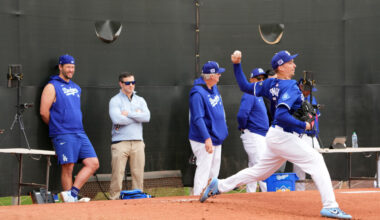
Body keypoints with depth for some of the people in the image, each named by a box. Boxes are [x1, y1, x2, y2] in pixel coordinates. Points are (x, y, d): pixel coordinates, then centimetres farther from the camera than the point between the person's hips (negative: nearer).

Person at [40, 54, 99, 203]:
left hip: (80, 133, 7)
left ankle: (72, 194, -2)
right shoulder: (52, 87, -2)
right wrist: (57, 127, 5)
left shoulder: (76, 88, 19)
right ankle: (69, 202, 2)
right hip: (63, 135, -7)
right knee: (68, 168, -6)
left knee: (93, 163, -3)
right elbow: (44, 112, -6)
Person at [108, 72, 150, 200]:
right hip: (120, 142, -4)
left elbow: (147, 117, -1)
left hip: (138, 142, 4)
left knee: (138, 174, 3)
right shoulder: (115, 101, 2)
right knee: (117, 175, -8)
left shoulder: (140, 100, 16)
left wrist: (128, 114, -8)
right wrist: (137, 115, -4)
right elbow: (117, 119, -16)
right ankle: (114, 199, -2)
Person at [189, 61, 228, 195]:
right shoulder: (198, 93, -20)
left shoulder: (214, 87, 8)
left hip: (217, 138, 9)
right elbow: (198, 118, -26)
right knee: (204, 169, -10)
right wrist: (207, 139, -31)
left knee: (214, 172, 15)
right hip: (203, 141, -9)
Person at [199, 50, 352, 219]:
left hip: (275, 136, 9)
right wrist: (304, 125, -18)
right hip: (284, 137, -9)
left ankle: (218, 185, 26)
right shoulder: (290, 86, -16)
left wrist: (237, 65, 17)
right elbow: (281, 115, -26)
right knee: (315, 160, -10)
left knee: (259, 172, 20)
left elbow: (245, 87, 14)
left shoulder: (270, 84, 10)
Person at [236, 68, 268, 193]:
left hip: (261, 136, 10)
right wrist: (243, 128, -11)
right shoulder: (249, 95, -13)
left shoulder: (259, 95, 18)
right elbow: (242, 114, -26)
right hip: (253, 136, -10)